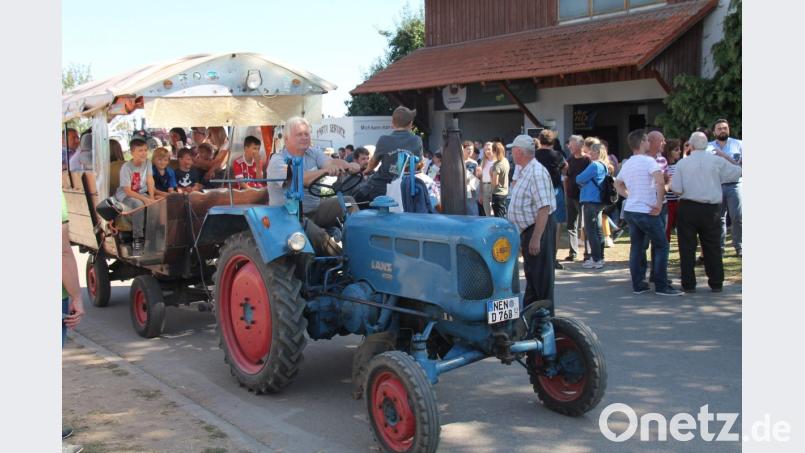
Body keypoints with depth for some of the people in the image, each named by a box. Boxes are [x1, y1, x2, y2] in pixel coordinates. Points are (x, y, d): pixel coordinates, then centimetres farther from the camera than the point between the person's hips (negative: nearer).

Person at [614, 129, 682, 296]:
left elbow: (617, 185, 24)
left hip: (630, 210, 7)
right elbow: (660, 182, -27)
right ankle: (661, 286, 0)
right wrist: (659, 203, -18)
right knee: (661, 246, 1)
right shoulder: (649, 161, -13)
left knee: (637, 247, 12)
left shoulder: (626, 164, 11)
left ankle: (638, 284, 14)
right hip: (647, 212, -7)